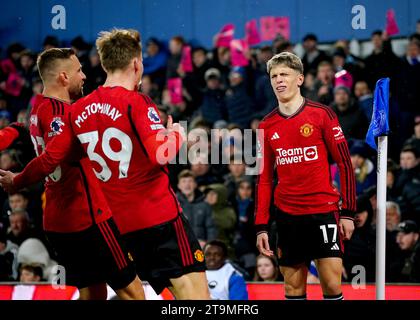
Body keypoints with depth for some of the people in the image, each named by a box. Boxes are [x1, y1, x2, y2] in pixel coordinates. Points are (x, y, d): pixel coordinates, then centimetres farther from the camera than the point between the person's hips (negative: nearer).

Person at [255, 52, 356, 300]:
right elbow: (264, 179, 12)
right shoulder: (267, 127, 8)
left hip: (324, 211, -3)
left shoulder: (322, 114, -2)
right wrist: (261, 226, 6)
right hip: (287, 216, 3)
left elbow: (345, 164, -2)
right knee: (294, 288, 4)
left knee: (332, 285, -9)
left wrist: (348, 212, -7)